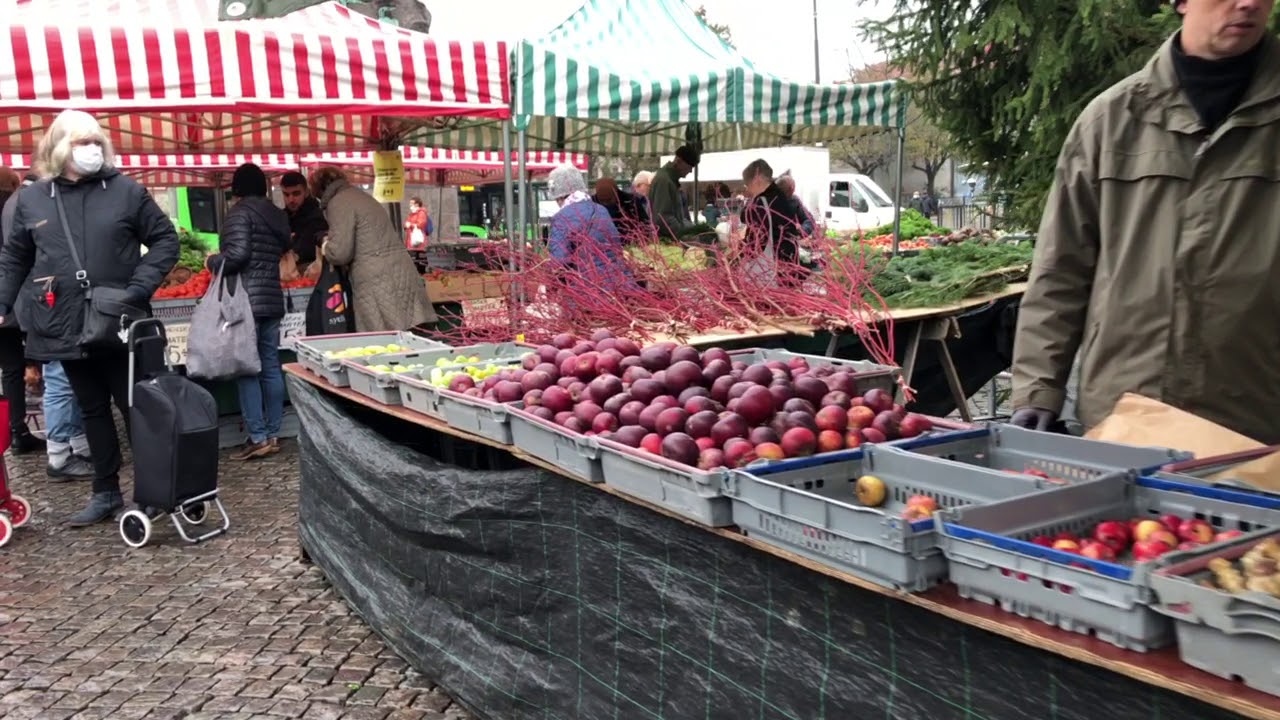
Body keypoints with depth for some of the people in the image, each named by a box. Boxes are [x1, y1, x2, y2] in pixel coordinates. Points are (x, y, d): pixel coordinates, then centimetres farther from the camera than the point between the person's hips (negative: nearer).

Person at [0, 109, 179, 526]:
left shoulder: (126, 190, -2)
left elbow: (165, 240, 0)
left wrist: (139, 288, -11)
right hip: (68, 327, 3)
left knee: (135, 407, 4)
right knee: (92, 411, 13)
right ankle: (106, 492, 23)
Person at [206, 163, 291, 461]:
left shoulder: (240, 211, -6)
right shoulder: (278, 215, 16)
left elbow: (237, 254, -17)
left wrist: (212, 262, 1)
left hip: (246, 299, -7)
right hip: (273, 298, 8)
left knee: (246, 368, -4)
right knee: (271, 367, 8)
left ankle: (258, 437, -5)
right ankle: (273, 435, 11)